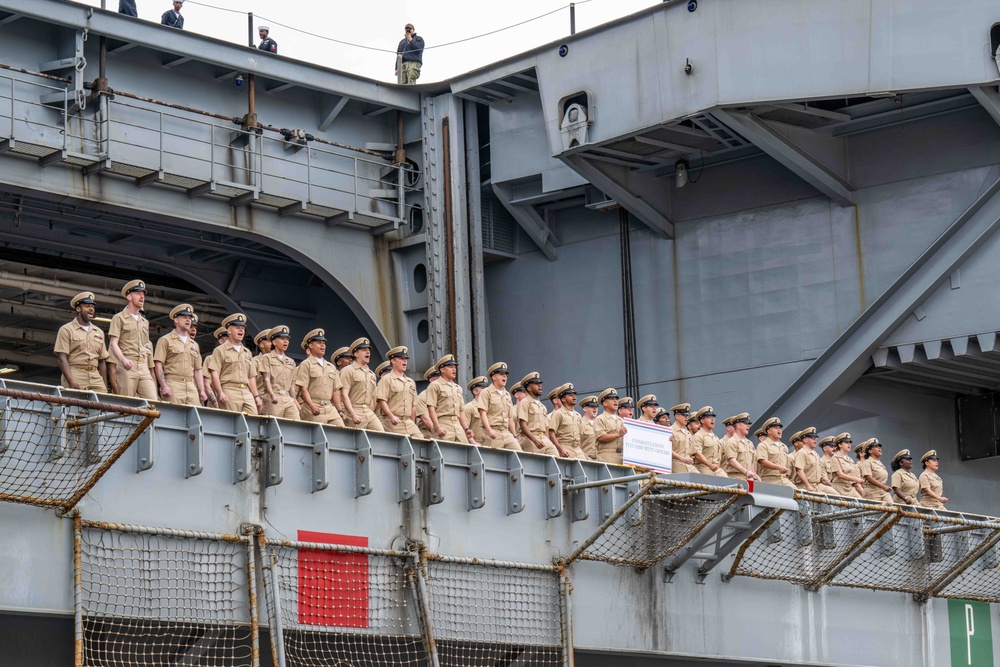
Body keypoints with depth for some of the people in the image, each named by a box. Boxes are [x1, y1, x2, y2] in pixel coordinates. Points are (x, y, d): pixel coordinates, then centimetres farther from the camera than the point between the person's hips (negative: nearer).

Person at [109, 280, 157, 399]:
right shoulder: (119, 318, 6)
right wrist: (123, 360, -24)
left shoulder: (145, 322, 25)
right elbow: (113, 344, -5)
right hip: (127, 367, -5)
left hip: (144, 368, 5)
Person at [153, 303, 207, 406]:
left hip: (191, 386, 5)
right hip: (173, 385, -5)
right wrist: (164, 386, -15)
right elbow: (158, 365, -3)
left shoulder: (194, 345, 25)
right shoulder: (165, 340, 7)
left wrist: (202, 391, 11)